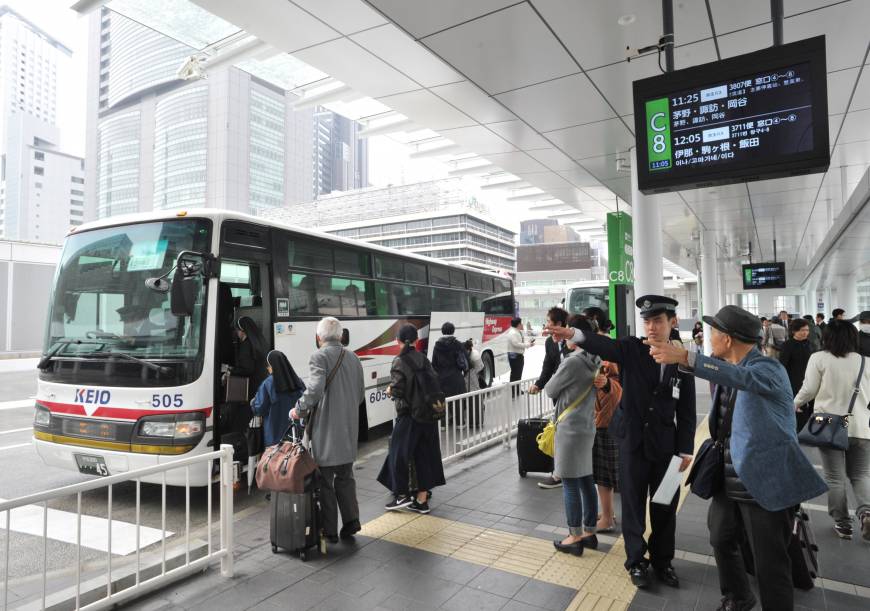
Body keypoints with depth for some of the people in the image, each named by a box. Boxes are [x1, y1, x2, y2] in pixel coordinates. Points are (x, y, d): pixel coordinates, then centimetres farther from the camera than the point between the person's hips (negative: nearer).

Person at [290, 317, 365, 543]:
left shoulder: (319, 356, -12)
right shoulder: (353, 358, 9)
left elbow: (315, 389, -26)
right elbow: (360, 395, 14)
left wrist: (299, 410, -11)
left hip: (326, 428, -6)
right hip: (349, 429, 6)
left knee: (325, 480, 6)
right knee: (345, 476, 21)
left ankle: (329, 530, 14)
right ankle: (350, 520, 19)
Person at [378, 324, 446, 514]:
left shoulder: (399, 361, -13)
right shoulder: (423, 358, 3)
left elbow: (397, 390, -18)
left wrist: (390, 390, 3)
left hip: (408, 414, -6)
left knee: (399, 453, 9)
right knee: (424, 454, 10)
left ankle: (402, 495, 14)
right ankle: (422, 498, 17)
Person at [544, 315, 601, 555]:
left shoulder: (572, 361, -19)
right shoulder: (595, 361, 5)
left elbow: (550, 390, -7)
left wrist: (547, 385, 11)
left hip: (570, 429, -8)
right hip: (587, 426, 8)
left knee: (571, 484, 1)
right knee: (586, 481, 14)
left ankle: (575, 538, 11)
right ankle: (590, 532, 24)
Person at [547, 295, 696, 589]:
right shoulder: (632, 348, -7)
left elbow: (687, 411, 1)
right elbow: (604, 346, -29)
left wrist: (686, 449, 0)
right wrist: (574, 334, -49)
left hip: (666, 445, 1)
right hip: (632, 441, -1)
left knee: (665, 507, 14)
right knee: (633, 505, 10)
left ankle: (662, 560, 35)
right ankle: (636, 561, 30)